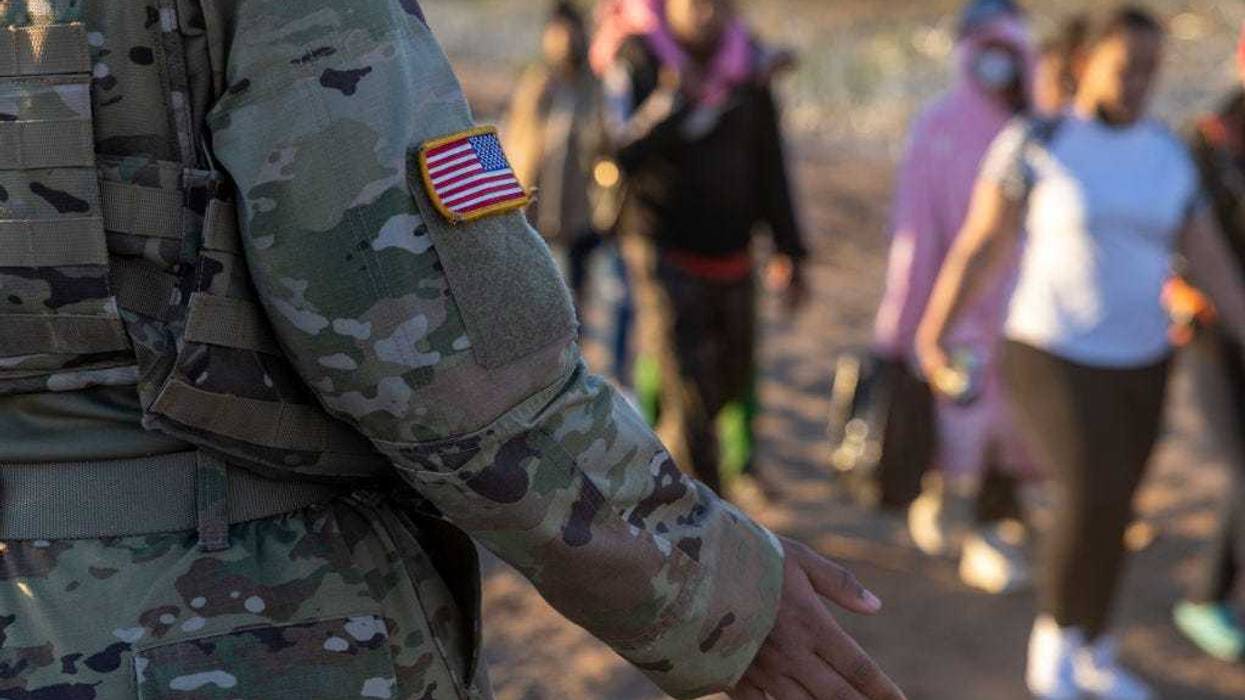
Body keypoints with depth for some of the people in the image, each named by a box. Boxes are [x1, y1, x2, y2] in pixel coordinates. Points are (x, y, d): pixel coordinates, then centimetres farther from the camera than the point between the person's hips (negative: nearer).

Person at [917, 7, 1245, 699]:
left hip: (1140, 362, 5)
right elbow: (981, 244, -8)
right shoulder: (1036, 143, -12)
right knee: (1093, 501, -20)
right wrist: (935, 330, -4)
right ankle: (1054, 633, 6)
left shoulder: (1168, 155, 2)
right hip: (1054, 357, -5)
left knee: (1111, 511, 13)